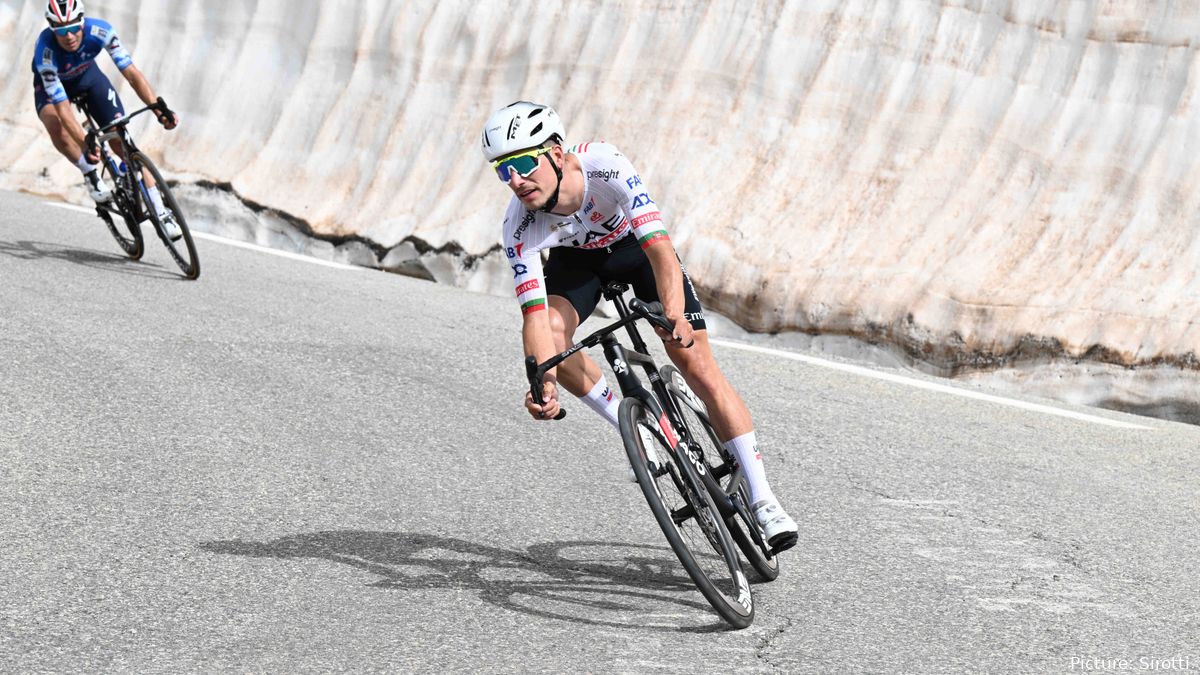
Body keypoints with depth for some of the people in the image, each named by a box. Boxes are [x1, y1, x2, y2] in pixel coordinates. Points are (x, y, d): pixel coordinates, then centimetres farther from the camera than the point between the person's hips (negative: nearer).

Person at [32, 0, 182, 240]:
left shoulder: (100, 31, -34)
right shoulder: (45, 50, -39)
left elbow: (131, 73, -33)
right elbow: (62, 107, -41)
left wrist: (160, 109, -46)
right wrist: (85, 145, -53)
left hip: (88, 75, 2)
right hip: (51, 84, -2)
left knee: (122, 140, -10)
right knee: (56, 127, -36)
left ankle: (160, 211, -4)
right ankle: (91, 174, -10)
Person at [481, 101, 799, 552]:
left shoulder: (604, 166, -39)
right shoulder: (520, 227, -31)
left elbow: (660, 248, -46)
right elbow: (536, 315, -34)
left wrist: (675, 314, -63)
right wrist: (542, 385, -50)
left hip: (637, 246, -2)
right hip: (577, 259, 2)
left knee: (698, 366, -13)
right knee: (550, 335, -28)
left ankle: (762, 498, -8)